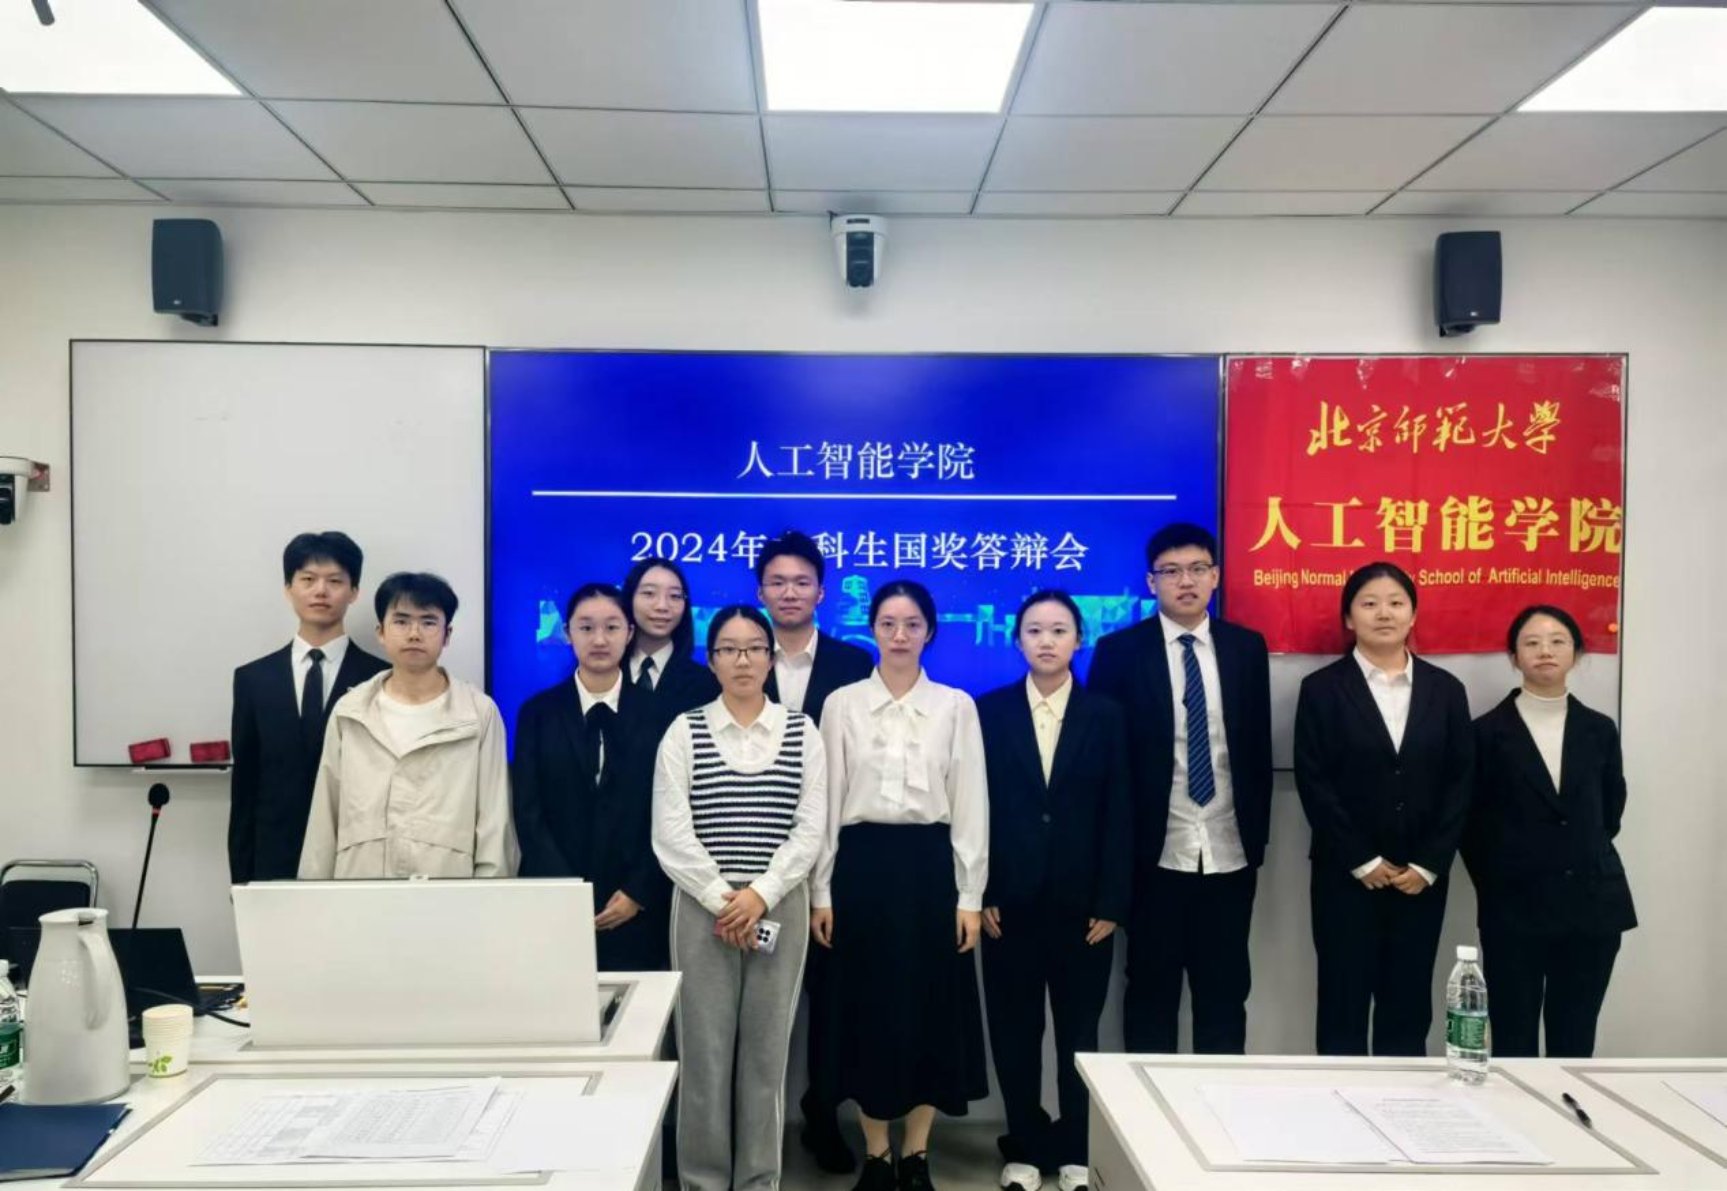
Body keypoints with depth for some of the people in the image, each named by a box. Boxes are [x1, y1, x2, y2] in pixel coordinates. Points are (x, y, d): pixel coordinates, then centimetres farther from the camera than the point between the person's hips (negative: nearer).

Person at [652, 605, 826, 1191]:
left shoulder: (802, 731, 4)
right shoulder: (684, 731, 1)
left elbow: (811, 829, -2)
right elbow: (671, 834, -4)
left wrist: (760, 895, -12)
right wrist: (722, 900, -11)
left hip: (779, 906, 1)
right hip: (703, 907, -1)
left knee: (767, 1051, 7)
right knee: (704, 1050, 3)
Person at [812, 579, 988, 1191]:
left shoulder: (956, 706, 2)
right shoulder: (842, 704, 2)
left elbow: (970, 805, 1)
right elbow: (827, 801, 3)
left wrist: (970, 895, -3)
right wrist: (821, 891, 0)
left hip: (931, 864, 0)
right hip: (863, 864, 0)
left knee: (932, 1006, 7)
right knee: (868, 1006, 7)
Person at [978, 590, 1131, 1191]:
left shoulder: (1106, 715, 2)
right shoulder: (990, 711, 1)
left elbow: (1118, 813, -1)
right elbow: (975, 804, -1)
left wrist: (1112, 901, -6)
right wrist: (979, 893, -6)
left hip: (1082, 901, 0)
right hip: (1011, 899, 0)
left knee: (1079, 1029, 11)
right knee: (1014, 1029, 9)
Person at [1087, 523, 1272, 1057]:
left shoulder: (1247, 647, 6)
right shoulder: (1119, 651, -3)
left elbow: (1259, 747, 9)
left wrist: (1258, 837, 5)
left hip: (1230, 853, 3)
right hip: (1155, 854, -2)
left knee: (1226, 990, 12)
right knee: (1151, 990, 8)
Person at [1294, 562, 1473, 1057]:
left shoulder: (1445, 689, 8)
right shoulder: (1322, 688, -1)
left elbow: (1460, 783, 4)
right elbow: (1313, 783, -7)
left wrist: (1428, 865, -5)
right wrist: (1363, 862, -10)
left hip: (1422, 878, 3)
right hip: (1346, 877, -2)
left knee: (1409, 1006, 9)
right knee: (1344, 1004, 4)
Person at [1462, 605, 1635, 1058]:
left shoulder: (1599, 729, 7)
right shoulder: (1488, 731, -3)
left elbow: (1610, 810, 16)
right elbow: (1472, 825, 1)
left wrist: (1585, 859, 11)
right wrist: (1495, 886, 3)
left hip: (1592, 902, 3)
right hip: (1514, 905, -3)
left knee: (1575, 1041, 11)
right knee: (1514, 1042, 4)